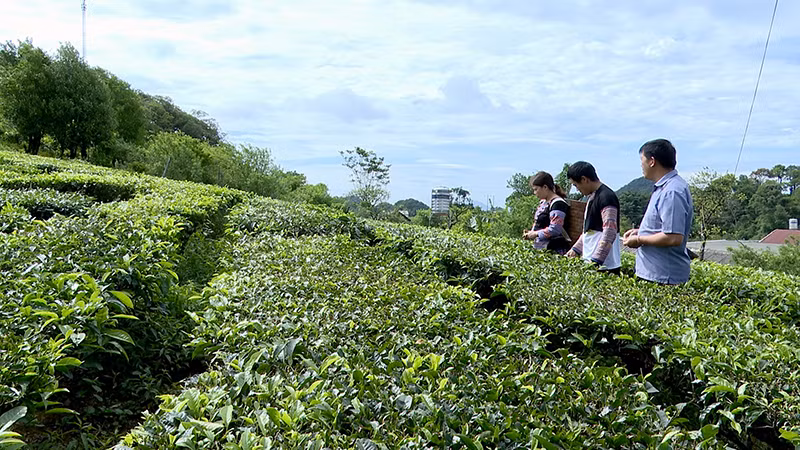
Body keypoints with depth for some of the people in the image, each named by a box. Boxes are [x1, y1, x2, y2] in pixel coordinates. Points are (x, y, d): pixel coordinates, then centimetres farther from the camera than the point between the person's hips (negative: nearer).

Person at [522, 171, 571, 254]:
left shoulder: (558, 204, -11)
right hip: (539, 247, 9)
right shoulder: (543, 202, 18)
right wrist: (530, 232, 9)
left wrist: (535, 234, -13)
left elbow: (554, 229, -18)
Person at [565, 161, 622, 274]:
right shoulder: (593, 196, 15)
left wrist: (595, 261, -23)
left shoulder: (606, 197, -14)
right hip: (590, 261, 9)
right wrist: (576, 249, 19)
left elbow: (609, 233, -21)